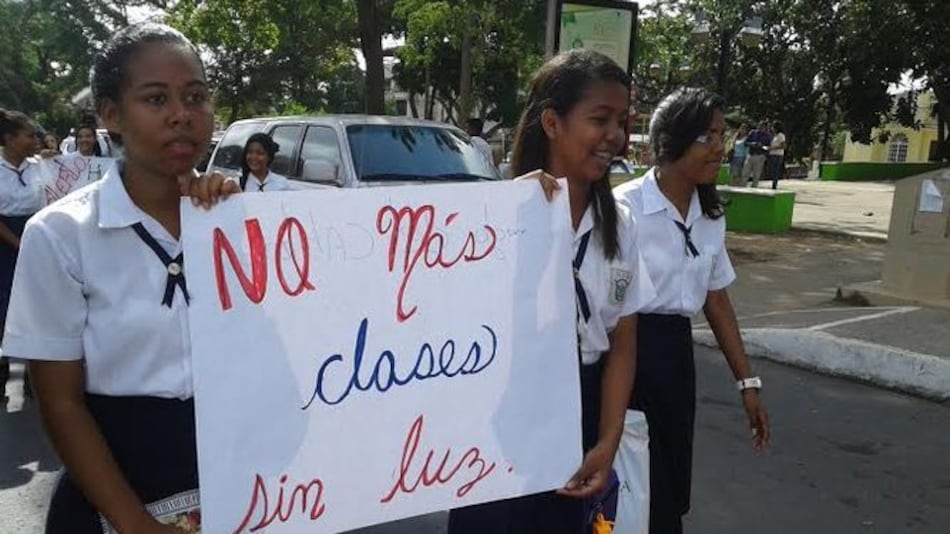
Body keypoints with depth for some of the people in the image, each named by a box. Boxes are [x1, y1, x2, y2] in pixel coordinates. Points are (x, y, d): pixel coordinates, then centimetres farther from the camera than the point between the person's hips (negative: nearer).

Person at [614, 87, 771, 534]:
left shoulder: (711, 217, 6)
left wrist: (747, 381, 14)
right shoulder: (625, 206, -15)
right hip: (629, 351, -6)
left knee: (672, 491, 16)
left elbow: (716, 300, 13)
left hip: (677, 352, 7)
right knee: (639, 496, 1)